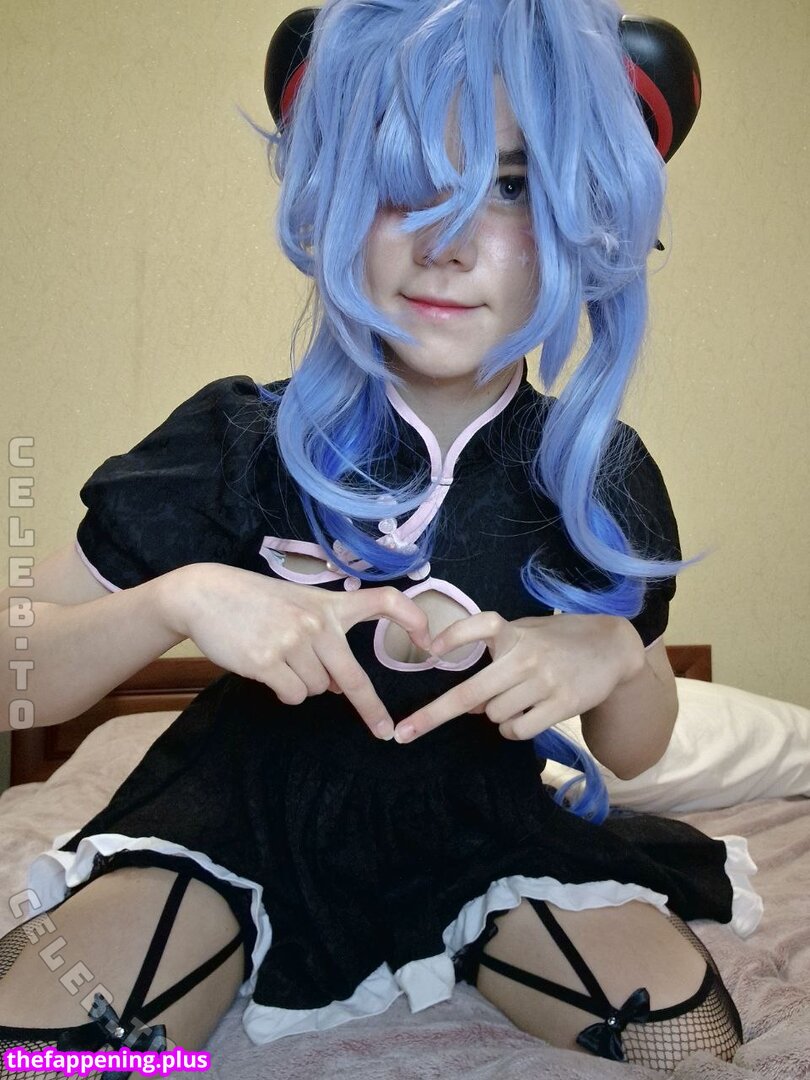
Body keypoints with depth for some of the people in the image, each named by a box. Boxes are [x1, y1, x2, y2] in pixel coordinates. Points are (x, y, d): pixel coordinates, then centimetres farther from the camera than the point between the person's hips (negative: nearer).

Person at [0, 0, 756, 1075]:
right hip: (250, 811, -1)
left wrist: (617, 654, -19)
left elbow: (635, 749, 3)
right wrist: (180, 598, -31)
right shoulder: (241, 441, -17)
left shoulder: (599, 474, -10)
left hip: (480, 823, 3)